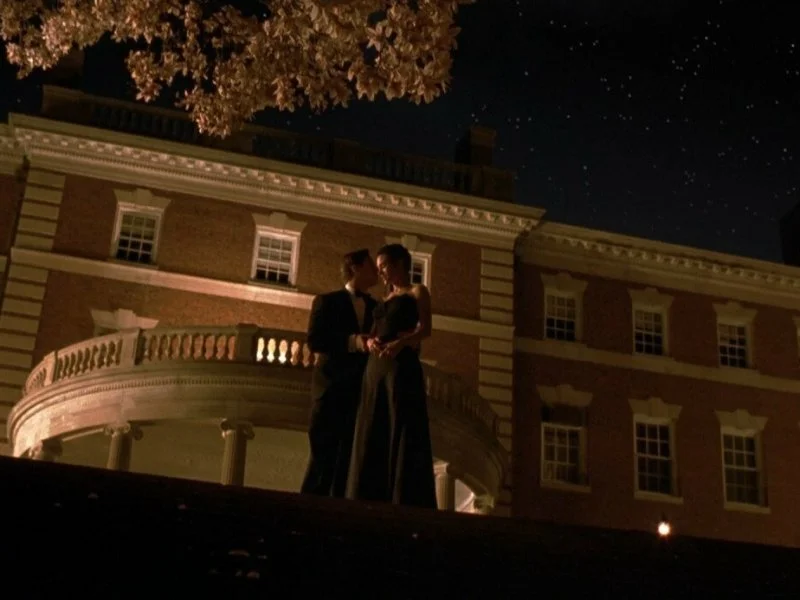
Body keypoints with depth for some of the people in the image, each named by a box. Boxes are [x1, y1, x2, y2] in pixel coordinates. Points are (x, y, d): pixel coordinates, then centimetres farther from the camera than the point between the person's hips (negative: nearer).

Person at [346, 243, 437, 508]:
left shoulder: (417, 292, 7)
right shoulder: (384, 300, 26)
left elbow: (425, 328, -9)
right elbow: (373, 333, 17)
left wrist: (400, 342, -27)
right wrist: (370, 341, -7)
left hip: (403, 367, -7)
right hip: (375, 369, 7)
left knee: (403, 437, -12)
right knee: (373, 438, 0)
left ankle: (406, 505, -15)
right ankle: (372, 502, -2)